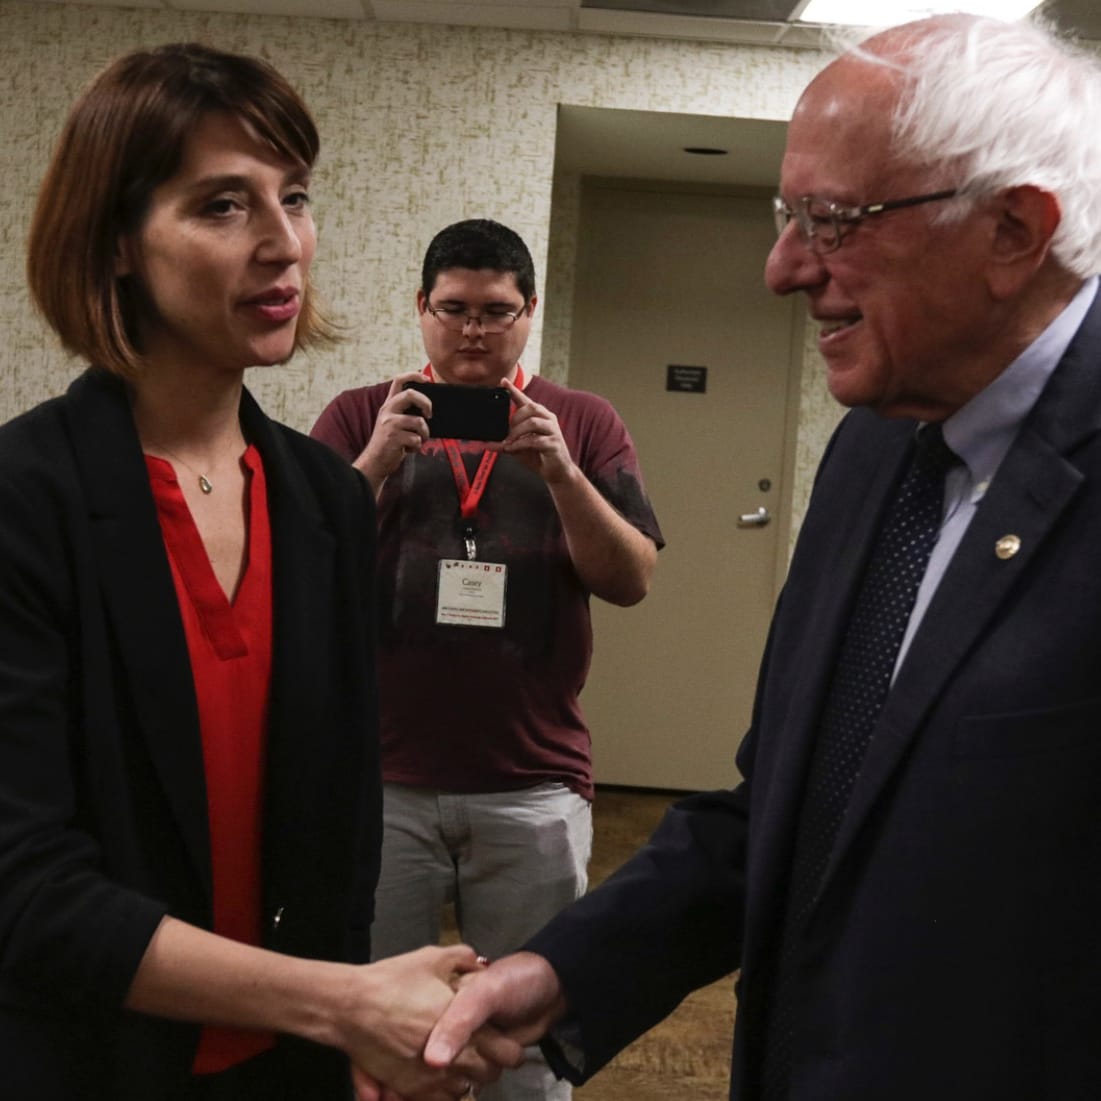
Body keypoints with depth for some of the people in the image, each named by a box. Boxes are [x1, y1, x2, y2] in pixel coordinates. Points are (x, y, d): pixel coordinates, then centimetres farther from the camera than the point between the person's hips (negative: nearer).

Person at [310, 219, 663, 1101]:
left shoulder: (584, 422, 6)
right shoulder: (361, 417, 6)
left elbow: (632, 581, -1)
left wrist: (562, 473, -16)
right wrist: (377, 464, -16)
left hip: (534, 790, 0)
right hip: (381, 781, 0)